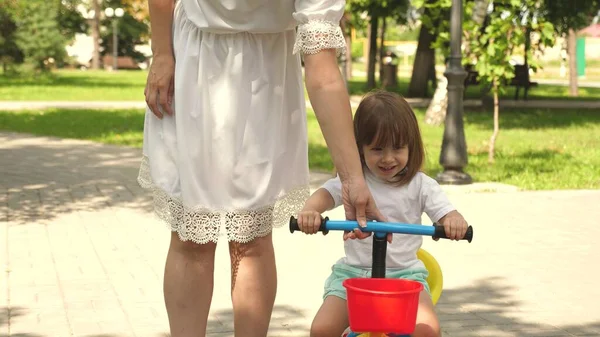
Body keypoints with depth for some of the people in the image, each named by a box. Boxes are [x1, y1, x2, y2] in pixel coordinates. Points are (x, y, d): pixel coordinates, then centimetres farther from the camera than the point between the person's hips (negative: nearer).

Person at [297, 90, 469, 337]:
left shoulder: (420, 185, 1)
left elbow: (445, 214, -7)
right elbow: (325, 195, -15)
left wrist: (455, 221, -33)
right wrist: (309, 211, -39)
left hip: (405, 273, -1)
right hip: (353, 271, 1)